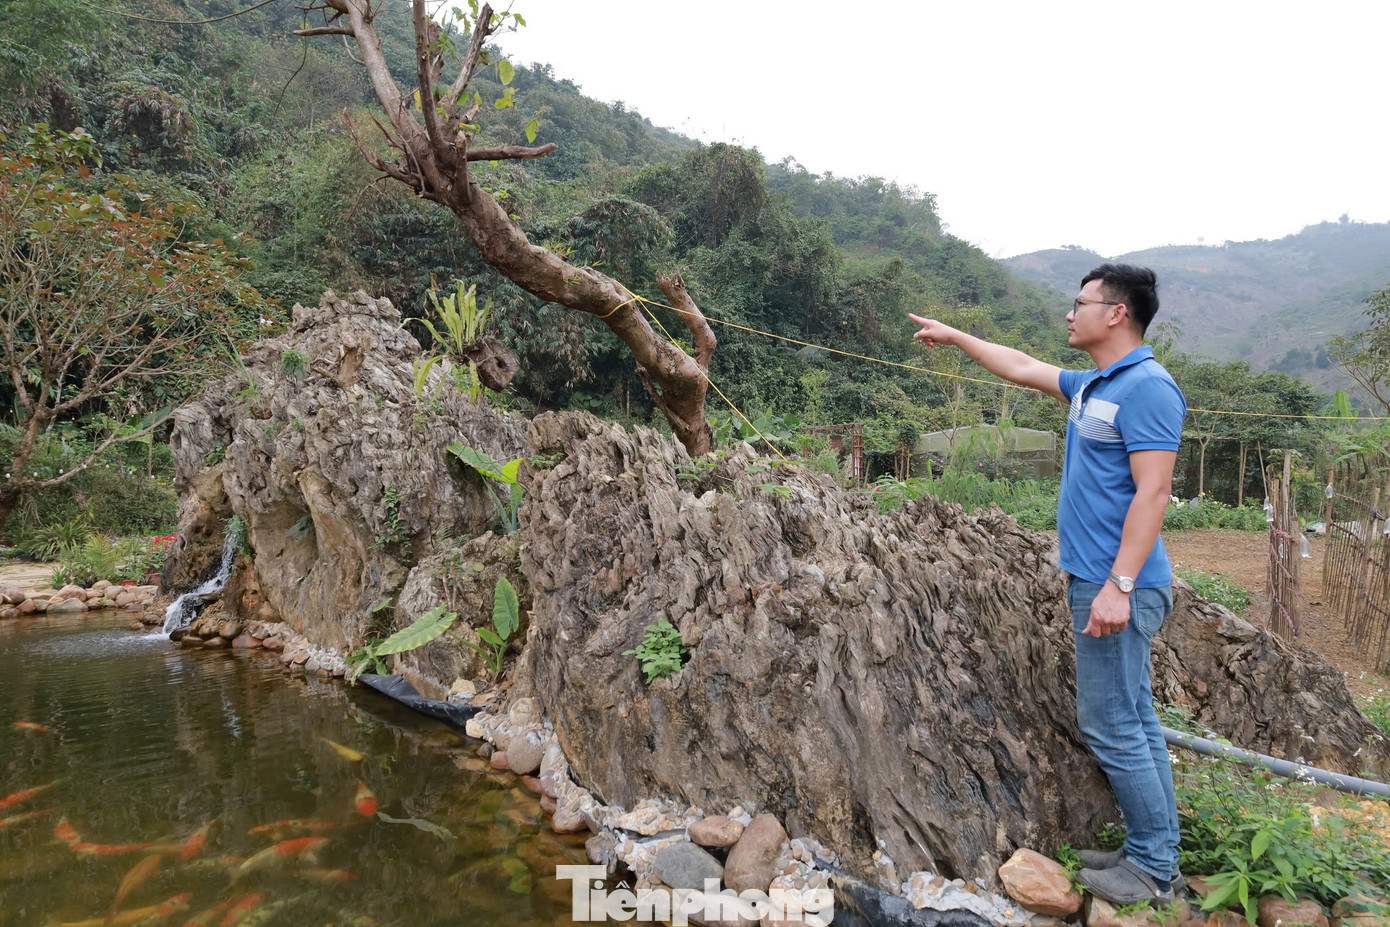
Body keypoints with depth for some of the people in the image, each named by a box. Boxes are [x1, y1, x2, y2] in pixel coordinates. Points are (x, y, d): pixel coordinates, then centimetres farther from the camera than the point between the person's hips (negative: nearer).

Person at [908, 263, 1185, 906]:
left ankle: (1154, 869, 10)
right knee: (1133, 720, 14)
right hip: (1095, 578, 10)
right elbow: (1022, 369, 28)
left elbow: (1152, 493, -22)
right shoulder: (1092, 386, 13)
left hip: (1116, 587, -10)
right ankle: (1153, 851, 24)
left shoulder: (1147, 387, -15)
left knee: (1112, 725, -3)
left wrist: (1118, 585, -26)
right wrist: (952, 336, 35)